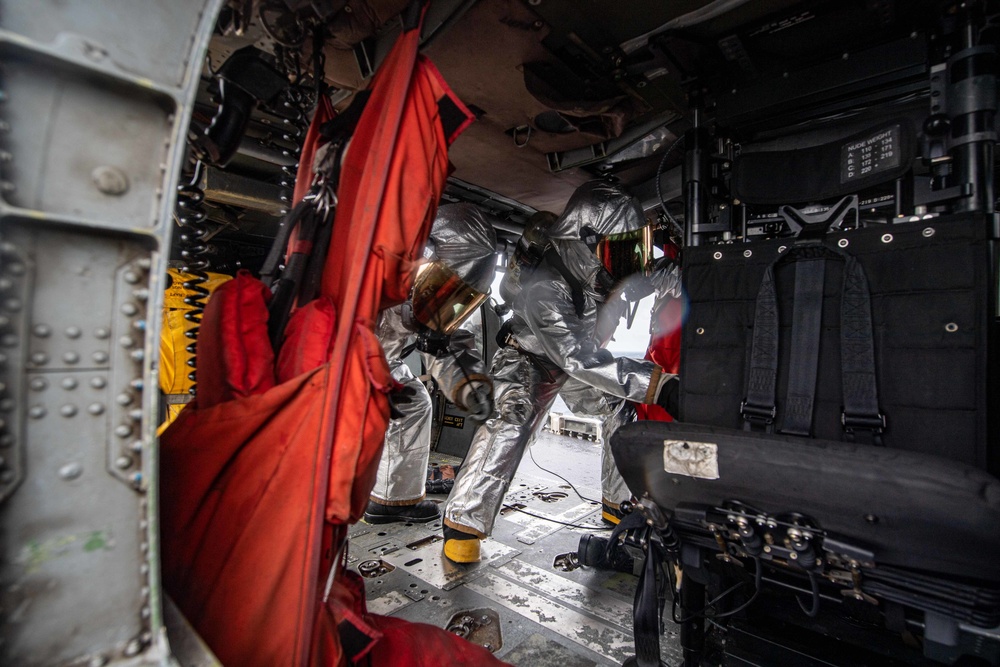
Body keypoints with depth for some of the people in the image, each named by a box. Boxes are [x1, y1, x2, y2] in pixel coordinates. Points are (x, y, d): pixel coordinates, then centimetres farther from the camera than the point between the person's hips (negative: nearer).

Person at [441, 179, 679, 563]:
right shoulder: (543, 286, -39)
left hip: (582, 357, 7)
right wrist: (658, 385, -48)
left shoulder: (602, 270, -19)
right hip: (530, 358, -6)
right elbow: (579, 359, -43)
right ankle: (464, 521, -15)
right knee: (512, 420, -28)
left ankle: (619, 502, 10)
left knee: (625, 408, -8)